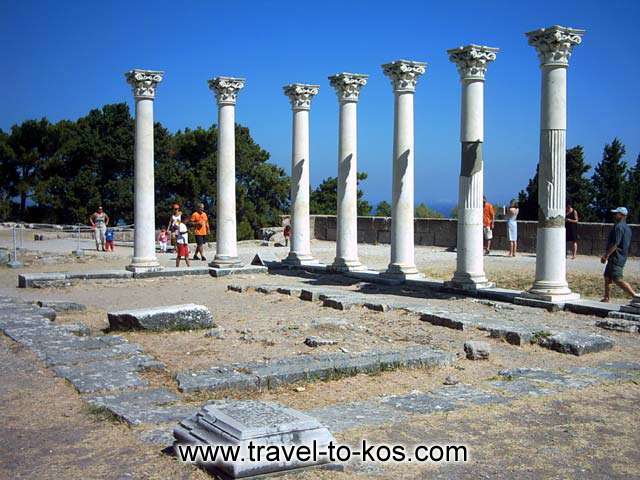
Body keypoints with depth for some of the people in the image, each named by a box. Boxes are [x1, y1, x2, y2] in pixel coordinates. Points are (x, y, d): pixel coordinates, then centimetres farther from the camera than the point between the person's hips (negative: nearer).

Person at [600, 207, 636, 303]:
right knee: (607, 277, 18)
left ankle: (635, 296, -15)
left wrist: (606, 256, -19)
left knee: (618, 280, -12)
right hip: (622, 258, 11)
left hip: (615, 258, -11)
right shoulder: (627, 228, 15)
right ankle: (607, 298, 23)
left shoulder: (619, 227, -16)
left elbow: (615, 244, -23)